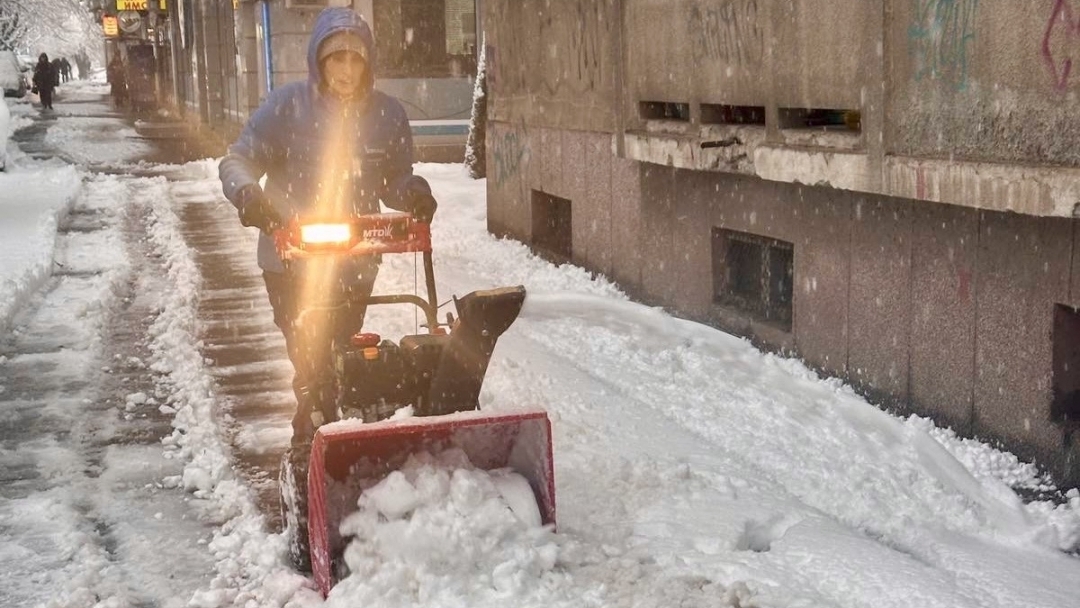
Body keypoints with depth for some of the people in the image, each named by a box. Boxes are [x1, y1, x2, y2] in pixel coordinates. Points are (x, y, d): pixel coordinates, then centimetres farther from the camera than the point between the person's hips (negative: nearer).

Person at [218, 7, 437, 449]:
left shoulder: (388, 114, -1)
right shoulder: (288, 105, -8)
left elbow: (395, 181, 6)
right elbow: (237, 161, -5)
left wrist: (413, 194, -17)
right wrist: (247, 193, -27)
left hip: (355, 265, 3)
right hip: (292, 260, -3)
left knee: (337, 360, 15)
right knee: (313, 366, -9)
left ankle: (313, 435, 35)